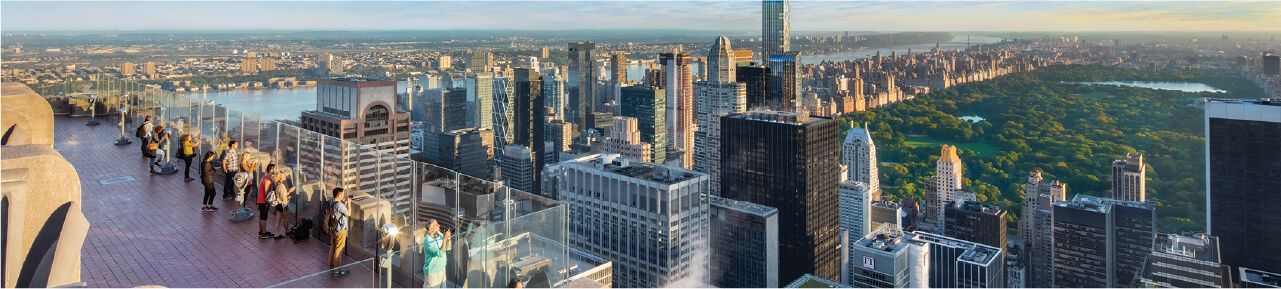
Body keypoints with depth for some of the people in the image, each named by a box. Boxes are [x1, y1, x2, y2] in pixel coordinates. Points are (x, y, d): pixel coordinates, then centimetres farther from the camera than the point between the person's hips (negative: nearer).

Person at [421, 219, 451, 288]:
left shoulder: (439, 234, 2)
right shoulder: (428, 240, -22)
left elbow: (448, 248, 9)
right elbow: (440, 253, -28)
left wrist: (448, 238, -8)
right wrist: (444, 238, -27)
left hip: (442, 269, 8)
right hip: (432, 271, -8)